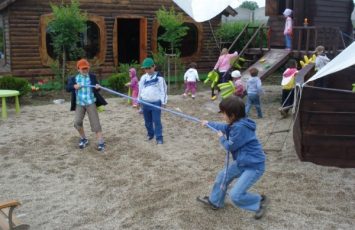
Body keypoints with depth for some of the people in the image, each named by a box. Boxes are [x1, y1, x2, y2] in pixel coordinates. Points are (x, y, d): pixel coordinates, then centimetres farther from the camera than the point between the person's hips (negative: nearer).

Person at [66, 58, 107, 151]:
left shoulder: (92, 77, 2)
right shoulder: (73, 78, 5)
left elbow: (96, 89, 4)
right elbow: (67, 88, -3)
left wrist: (98, 87, -20)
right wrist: (74, 86, -23)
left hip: (91, 103, -1)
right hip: (79, 104, 2)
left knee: (95, 122, -4)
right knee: (77, 122, -7)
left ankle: (101, 142, 0)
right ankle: (83, 139, 17)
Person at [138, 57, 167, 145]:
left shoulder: (159, 77, -5)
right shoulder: (143, 78, 8)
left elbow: (163, 90, -5)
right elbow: (140, 89, 15)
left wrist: (163, 102, -9)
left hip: (156, 102, -4)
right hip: (145, 103, 4)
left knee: (157, 121, -5)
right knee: (147, 121, 14)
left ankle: (159, 137, 2)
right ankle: (150, 134, 33)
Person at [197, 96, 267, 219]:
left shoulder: (240, 127, -29)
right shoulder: (237, 123, 1)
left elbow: (230, 146, -17)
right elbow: (224, 127, 24)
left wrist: (221, 138, 2)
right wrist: (209, 123, 35)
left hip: (254, 166, -10)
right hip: (242, 162, 10)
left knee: (235, 195, -13)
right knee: (222, 176, 21)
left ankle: (260, 201, 11)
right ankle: (214, 202, 41)